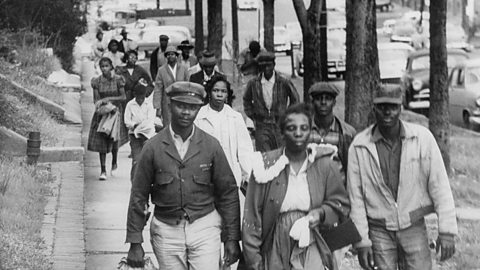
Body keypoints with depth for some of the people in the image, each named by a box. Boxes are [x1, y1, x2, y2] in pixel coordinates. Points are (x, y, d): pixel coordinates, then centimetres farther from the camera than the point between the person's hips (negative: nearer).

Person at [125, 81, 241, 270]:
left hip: (204, 227, 0)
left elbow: (228, 193, 5)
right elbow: (138, 196, 1)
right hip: (166, 231, 0)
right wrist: (135, 243, -1)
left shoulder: (211, 146, 0)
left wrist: (232, 239, 2)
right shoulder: (153, 147, -2)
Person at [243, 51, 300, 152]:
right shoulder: (253, 83, 1)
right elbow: (247, 101, 19)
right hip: (262, 127, 1)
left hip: (280, 125, -1)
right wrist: (252, 116, 12)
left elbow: (295, 99, 11)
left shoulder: (284, 83, -4)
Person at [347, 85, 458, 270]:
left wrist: (447, 230, -11)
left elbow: (439, 185, -6)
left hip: (414, 227, 0)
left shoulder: (422, 138, -8)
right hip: (379, 232, 0)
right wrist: (361, 242, -4)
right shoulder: (359, 146, -7)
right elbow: (355, 197, -2)